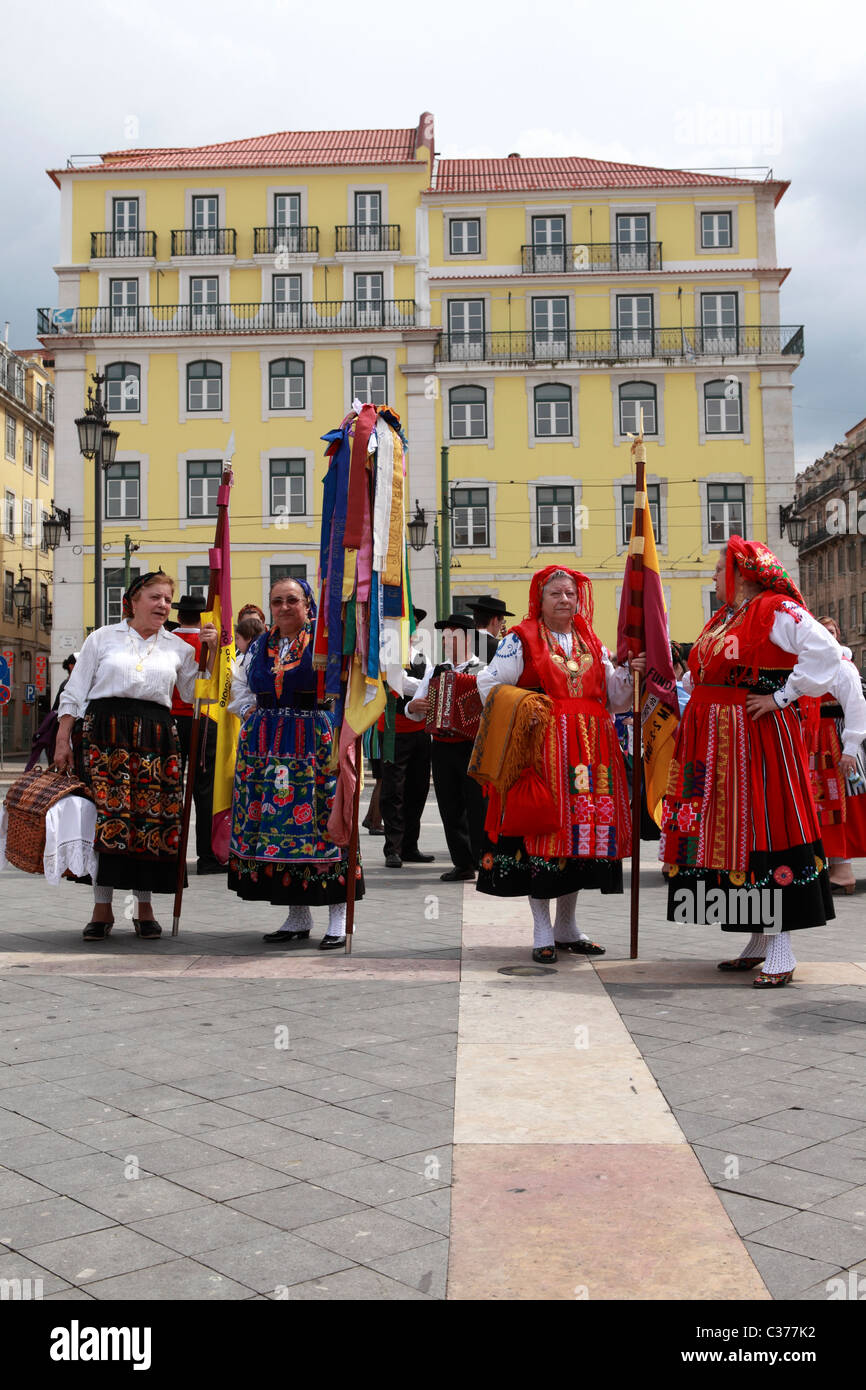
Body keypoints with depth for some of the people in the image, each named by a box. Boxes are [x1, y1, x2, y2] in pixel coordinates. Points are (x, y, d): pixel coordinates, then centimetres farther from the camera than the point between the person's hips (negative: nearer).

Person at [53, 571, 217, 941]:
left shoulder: (177, 647, 16)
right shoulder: (103, 638, 11)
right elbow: (74, 692, 9)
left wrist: (209, 654, 4)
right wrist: (63, 739, 0)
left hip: (156, 740, 2)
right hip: (105, 735, -2)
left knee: (153, 820, -2)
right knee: (108, 814, -10)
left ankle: (144, 907, 10)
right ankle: (102, 908, -2)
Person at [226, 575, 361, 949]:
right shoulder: (260, 646, 14)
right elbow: (240, 687, 25)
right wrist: (255, 715, 11)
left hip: (315, 742, -5)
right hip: (266, 745, 5)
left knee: (322, 821, -7)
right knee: (278, 821, 4)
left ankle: (339, 919, -1)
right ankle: (298, 918, 13)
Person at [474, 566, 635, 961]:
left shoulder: (591, 643, 17)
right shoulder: (521, 639, 2)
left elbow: (614, 696, 17)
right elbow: (489, 684, 1)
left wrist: (629, 669, 0)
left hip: (587, 750, 5)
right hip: (541, 747, -5)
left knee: (584, 829, 7)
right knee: (541, 828, -4)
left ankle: (568, 928, 21)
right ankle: (542, 932, 7)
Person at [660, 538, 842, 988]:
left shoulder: (776, 611, -10)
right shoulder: (722, 618, 18)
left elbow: (825, 651, -22)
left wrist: (782, 697, -18)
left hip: (757, 737, -9)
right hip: (715, 741, 9)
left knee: (761, 831, -8)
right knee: (727, 833, 10)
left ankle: (780, 954, -1)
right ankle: (758, 942, 20)